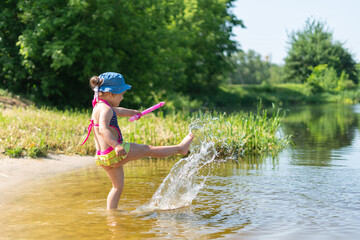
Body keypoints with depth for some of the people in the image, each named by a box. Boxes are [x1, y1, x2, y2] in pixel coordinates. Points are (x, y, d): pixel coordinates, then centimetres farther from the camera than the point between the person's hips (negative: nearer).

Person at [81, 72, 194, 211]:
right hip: (113, 154, -10)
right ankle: (180, 148, 19)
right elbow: (103, 129, -34)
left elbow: (116, 111, 37)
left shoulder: (99, 106, 16)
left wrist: (132, 112, 54)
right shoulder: (105, 109, -17)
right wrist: (116, 146, -47)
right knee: (148, 150, 6)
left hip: (103, 157, 10)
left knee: (118, 186, 20)